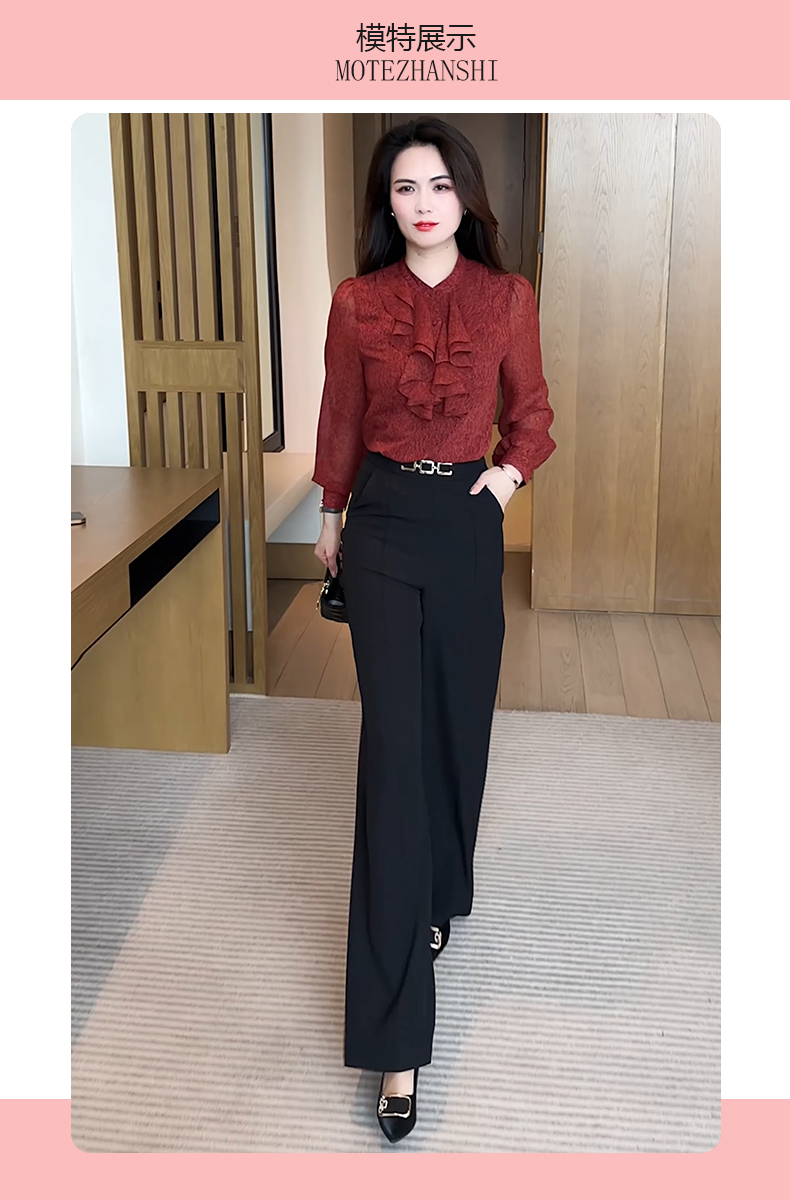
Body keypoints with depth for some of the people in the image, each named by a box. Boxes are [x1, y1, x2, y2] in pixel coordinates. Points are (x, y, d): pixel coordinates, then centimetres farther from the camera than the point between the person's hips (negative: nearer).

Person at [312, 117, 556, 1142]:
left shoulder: (508, 298, 1)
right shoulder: (357, 302, -1)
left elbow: (533, 412, 11)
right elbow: (340, 421, 9)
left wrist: (511, 470, -7)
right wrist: (332, 517, 16)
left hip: (469, 523, 2)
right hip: (383, 524, -2)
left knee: (458, 721, 11)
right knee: (394, 740, -8)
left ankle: (442, 894, 41)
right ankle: (396, 1037, -5)